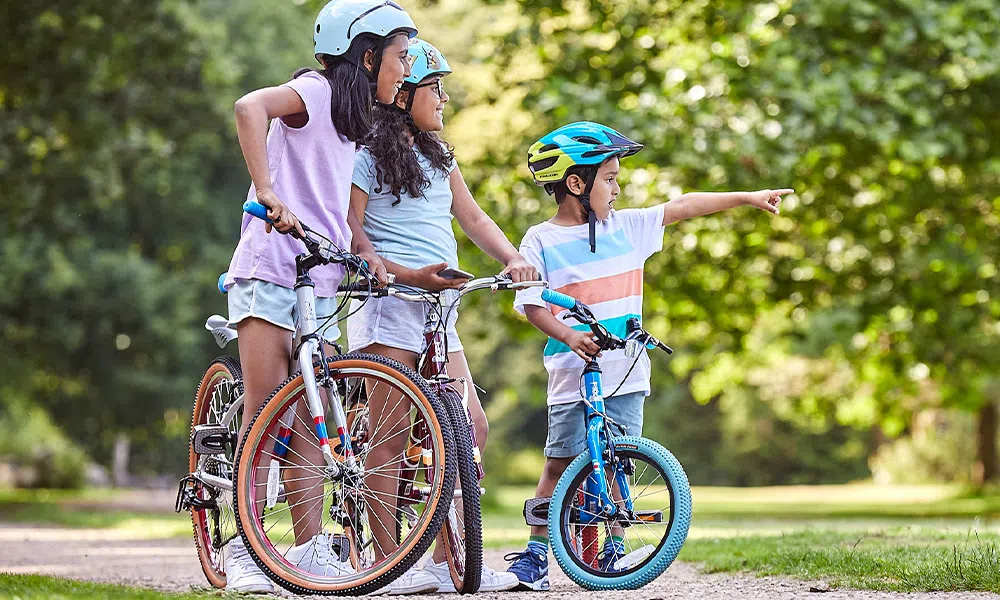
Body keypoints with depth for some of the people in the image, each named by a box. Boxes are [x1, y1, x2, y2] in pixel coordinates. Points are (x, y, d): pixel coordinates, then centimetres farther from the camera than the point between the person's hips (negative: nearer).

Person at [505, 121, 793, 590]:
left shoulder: (624, 227, 10)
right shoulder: (541, 242, -4)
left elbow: (681, 208, 13)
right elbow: (531, 304, -9)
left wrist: (748, 197, 13)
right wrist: (570, 336, -25)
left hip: (626, 373, 4)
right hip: (573, 375, -4)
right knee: (561, 463, -3)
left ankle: (613, 549, 14)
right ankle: (535, 553, 3)